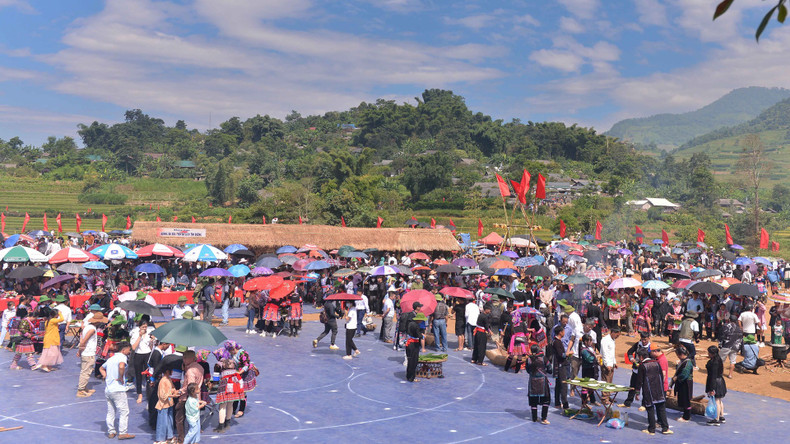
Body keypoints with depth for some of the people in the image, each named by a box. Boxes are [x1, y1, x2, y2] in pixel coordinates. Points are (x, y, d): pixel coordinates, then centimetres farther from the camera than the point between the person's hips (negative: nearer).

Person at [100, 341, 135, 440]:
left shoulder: (111, 358, 17)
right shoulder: (122, 357, -10)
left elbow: (101, 368, 30)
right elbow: (121, 366, -32)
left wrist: (106, 376, 16)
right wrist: (121, 378, -18)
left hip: (107, 389, 8)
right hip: (118, 389, -8)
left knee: (110, 412, 15)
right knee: (124, 411, 0)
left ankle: (111, 432, 20)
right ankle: (122, 433, 0)